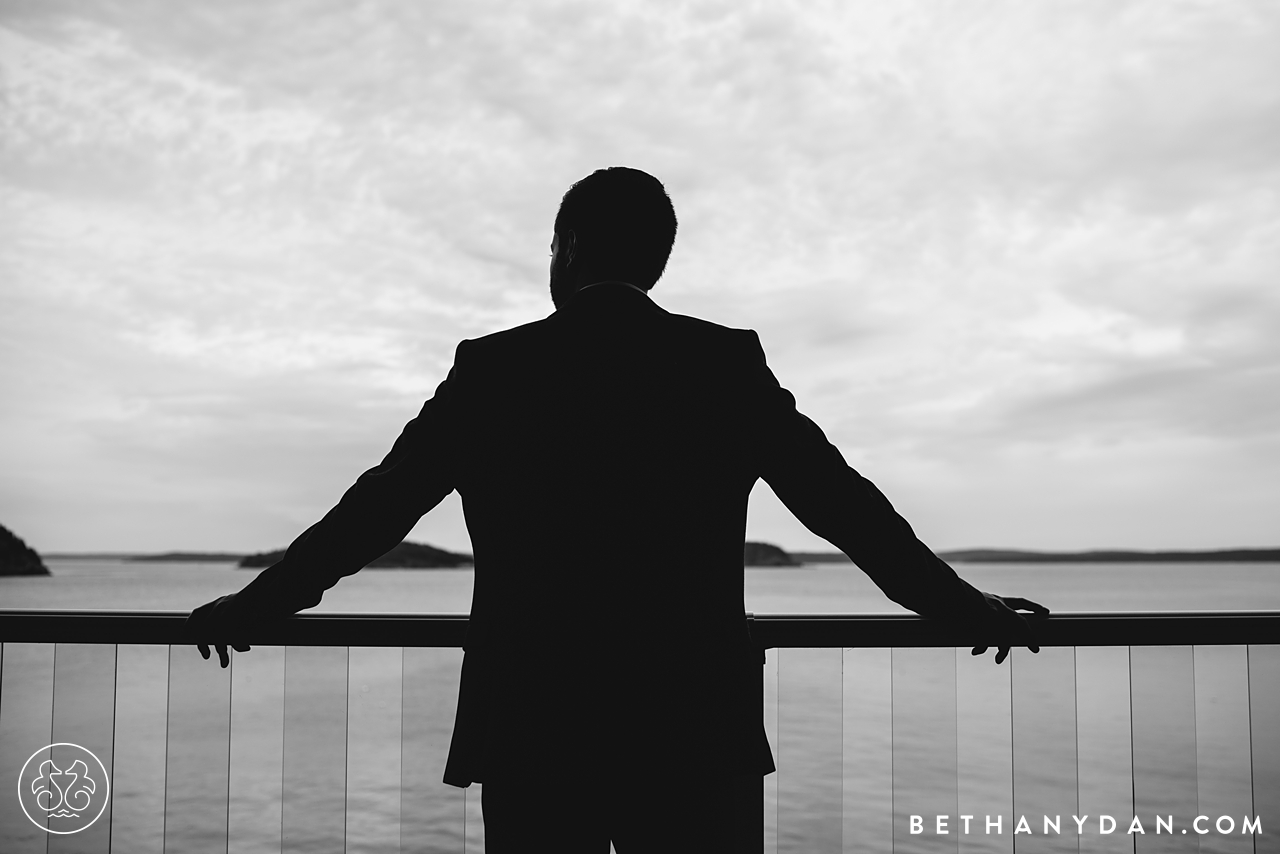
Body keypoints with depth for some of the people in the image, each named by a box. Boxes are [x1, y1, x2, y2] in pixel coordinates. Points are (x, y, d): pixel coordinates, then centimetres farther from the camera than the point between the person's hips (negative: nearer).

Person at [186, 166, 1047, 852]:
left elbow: (376, 508, 3)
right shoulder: (729, 363, 1)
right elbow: (844, 502, 4)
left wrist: (254, 605, 18)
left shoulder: (493, 369, -1)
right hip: (691, 735, 1)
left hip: (531, 734, 0)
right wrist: (966, 606, 17)